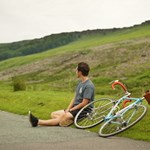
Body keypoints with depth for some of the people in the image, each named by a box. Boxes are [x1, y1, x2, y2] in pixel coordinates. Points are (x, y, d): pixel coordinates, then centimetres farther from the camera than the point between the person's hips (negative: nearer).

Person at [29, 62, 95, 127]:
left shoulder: (89, 85, -17)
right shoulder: (80, 82, 13)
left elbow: (84, 103, -19)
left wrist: (71, 110, -11)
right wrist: (68, 109, 0)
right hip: (75, 108, 10)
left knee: (64, 116, -29)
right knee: (53, 114, 0)